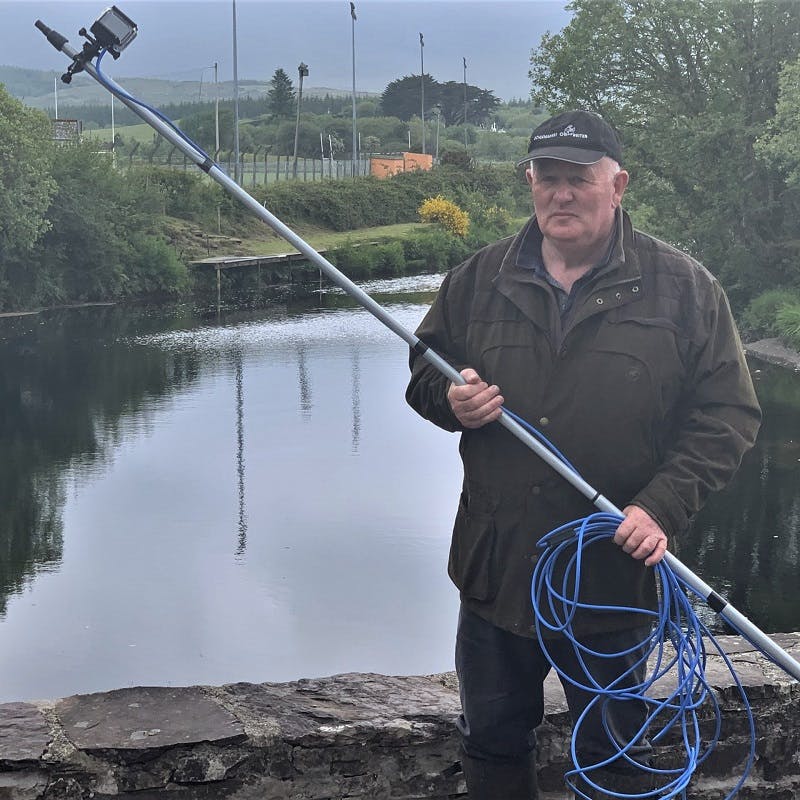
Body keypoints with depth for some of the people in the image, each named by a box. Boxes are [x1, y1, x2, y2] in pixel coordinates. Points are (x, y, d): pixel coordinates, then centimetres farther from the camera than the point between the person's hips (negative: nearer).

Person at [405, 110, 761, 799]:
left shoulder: (683, 288, -5)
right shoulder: (479, 279, 4)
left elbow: (728, 415, -6)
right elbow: (424, 373, 14)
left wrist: (664, 507, -18)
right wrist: (450, 399, -10)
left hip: (616, 570, -2)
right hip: (495, 562, 3)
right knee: (492, 743, 19)